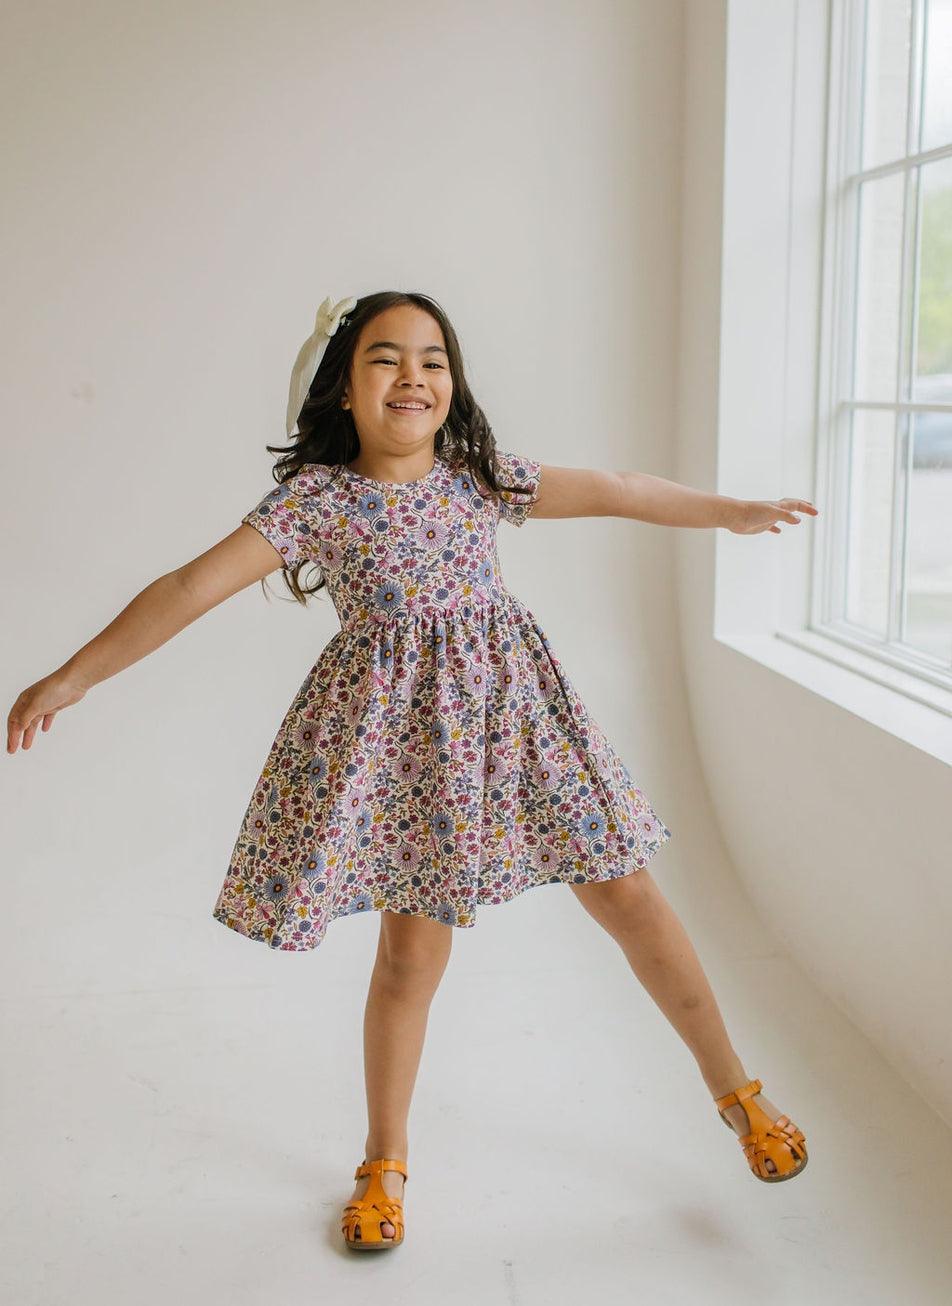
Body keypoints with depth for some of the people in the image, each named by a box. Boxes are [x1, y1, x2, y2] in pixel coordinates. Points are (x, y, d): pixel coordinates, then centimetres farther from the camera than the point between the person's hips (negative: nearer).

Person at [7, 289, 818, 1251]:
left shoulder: (483, 475, 1)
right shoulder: (315, 498, -8)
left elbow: (612, 491, 11)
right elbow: (193, 587, -12)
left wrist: (731, 510, 20)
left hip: (506, 702, 3)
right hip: (396, 726, -2)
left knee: (626, 893, 5)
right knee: (411, 947, 1)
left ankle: (735, 1092, 26)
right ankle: (384, 1163, 26)